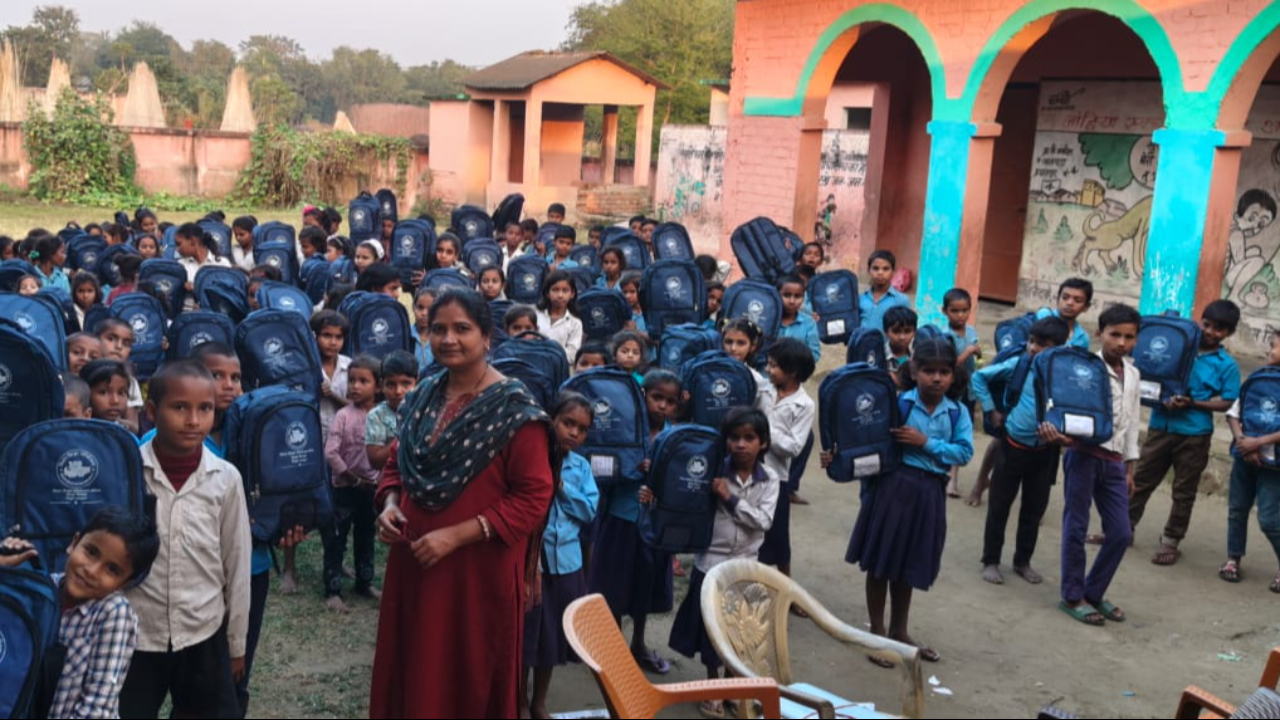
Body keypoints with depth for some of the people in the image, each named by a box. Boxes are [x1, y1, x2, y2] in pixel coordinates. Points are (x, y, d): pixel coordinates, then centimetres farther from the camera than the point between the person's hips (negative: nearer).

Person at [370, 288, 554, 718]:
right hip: (414, 562, 6)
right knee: (412, 669, 17)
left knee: (470, 680, 8)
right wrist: (390, 504, -4)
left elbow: (533, 497, -17)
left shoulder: (513, 409, -14)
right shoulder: (424, 396, 5)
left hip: (479, 571, -6)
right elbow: (397, 462, 17)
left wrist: (457, 535, -20)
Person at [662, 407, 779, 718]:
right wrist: (656, 498, -24)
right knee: (709, 623, 8)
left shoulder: (769, 479, -5)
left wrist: (731, 499, -18)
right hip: (711, 560, -1)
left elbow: (764, 521, -13)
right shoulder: (713, 471, -8)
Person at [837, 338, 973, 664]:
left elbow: (965, 452, -7)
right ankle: (876, 631, 22)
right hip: (894, 485, -3)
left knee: (910, 565, 17)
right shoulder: (897, 402, -7)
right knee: (881, 560, 6)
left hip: (930, 493, 3)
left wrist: (926, 443, -15)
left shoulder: (958, 412, 1)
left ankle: (899, 631, 34)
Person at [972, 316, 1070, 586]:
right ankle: (990, 561, 20)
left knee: (1035, 509, 12)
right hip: (1012, 446, -1)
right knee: (999, 506, 7)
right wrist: (991, 410, 1)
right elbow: (980, 377, 4)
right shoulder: (1018, 364, -6)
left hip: (1044, 452, 1)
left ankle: (1023, 561, 30)